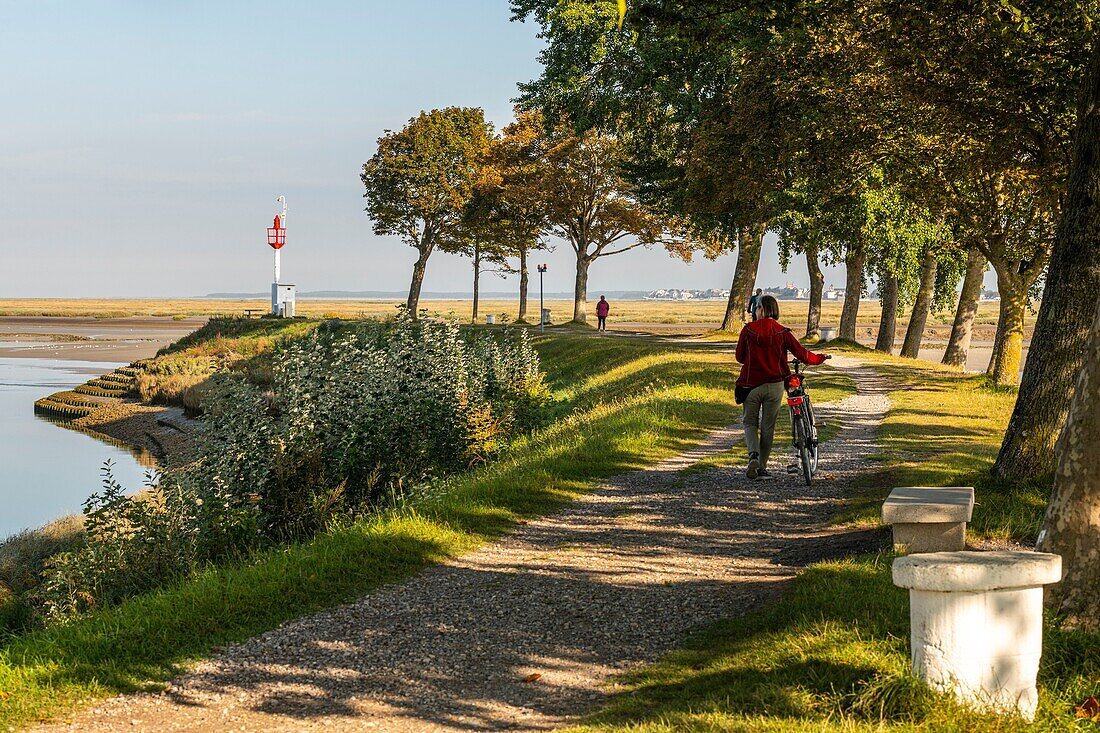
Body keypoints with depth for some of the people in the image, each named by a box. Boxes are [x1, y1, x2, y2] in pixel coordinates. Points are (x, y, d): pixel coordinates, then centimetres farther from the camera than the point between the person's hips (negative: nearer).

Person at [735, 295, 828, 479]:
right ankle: (762, 466, 13)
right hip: (774, 385, 1)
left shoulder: (748, 329, -5)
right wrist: (820, 358, 15)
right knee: (768, 426, 11)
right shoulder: (782, 332, -5)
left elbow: (740, 357, 2)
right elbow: (801, 353, -4)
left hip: (751, 384, -1)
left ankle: (753, 455, -13)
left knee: (750, 422, 12)